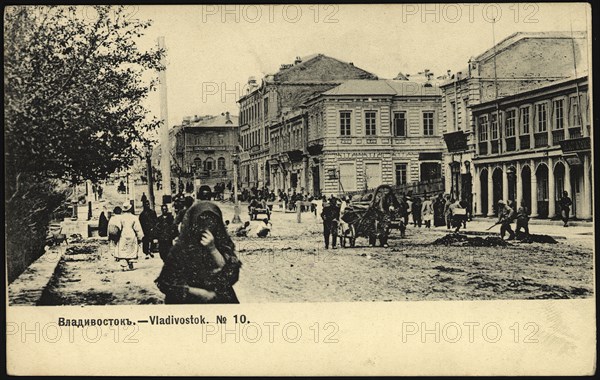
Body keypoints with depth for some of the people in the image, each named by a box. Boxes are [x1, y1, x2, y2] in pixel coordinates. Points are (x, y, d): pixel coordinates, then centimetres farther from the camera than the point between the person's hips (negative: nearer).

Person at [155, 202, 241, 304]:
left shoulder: (224, 245, 2)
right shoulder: (181, 249, -5)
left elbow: (232, 276, -6)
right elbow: (166, 283, -4)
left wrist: (213, 249, -14)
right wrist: (199, 293, -9)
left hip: (221, 300, 3)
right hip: (189, 301, -3)